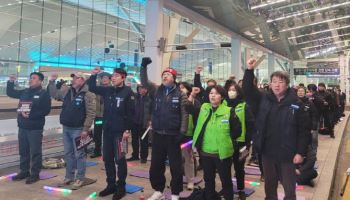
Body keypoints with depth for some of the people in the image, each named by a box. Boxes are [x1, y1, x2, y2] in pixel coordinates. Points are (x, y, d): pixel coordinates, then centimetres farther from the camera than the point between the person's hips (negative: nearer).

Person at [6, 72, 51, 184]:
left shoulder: (44, 94, -8)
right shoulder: (25, 92, 12)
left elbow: (46, 110, -16)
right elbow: (10, 93, 25)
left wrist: (30, 115, -21)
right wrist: (11, 82, 9)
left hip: (35, 128, -7)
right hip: (22, 127, 7)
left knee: (35, 152, 1)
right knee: (23, 151, 15)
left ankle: (35, 174, 11)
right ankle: (24, 171, 29)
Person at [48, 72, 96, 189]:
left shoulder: (88, 94, -13)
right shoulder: (67, 92, 10)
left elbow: (91, 113, -17)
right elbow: (54, 94, 26)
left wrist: (85, 129, -20)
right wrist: (52, 82, 14)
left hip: (78, 129, -7)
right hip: (66, 128, 8)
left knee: (79, 154, 1)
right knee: (68, 153, 16)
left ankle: (80, 178, 13)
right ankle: (69, 176, 29)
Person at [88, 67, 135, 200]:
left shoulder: (128, 92, -9)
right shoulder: (107, 90, 8)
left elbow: (130, 112, -12)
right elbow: (92, 88, 18)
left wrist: (128, 129, -16)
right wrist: (93, 75, 3)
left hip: (120, 131, -6)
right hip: (107, 130, 6)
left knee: (120, 160, 2)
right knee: (107, 159, 12)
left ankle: (121, 187, 15)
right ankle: (111, 185, 26)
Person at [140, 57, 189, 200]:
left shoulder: (180, 95, -3)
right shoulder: (156, 91, 7)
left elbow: (184, 114, -6)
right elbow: (144, 82, -4)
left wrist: (182, 132, -11)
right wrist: (144, 66, -16)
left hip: (173, 135, -3)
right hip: (157, 134, 4)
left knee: (175, 166, 6)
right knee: (156, 165, 13)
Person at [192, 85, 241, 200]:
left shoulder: (229, 111, -9)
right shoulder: (204, 108, 2)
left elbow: (237, 130, -4)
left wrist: (225, 139, -4)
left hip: (222, 153, -4)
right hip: (205, 152, 4)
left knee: (226, 180, 11)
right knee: (208, 180, 19)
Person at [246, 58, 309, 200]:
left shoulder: (296, 104, -10)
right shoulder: (264, 99, 0)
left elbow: (303, 130, -8)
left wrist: (300, 152, -11)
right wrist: (250, 71, -13)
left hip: (287, 154, -3)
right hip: (267, 152, 3)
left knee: (289, 188, 13)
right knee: (269, 186, 21)